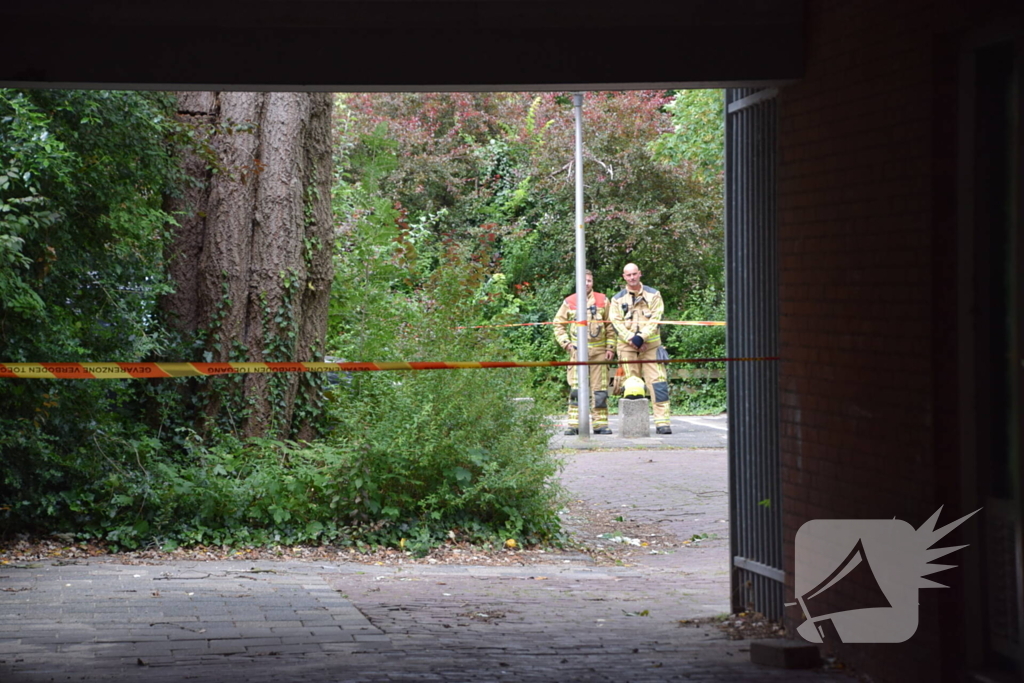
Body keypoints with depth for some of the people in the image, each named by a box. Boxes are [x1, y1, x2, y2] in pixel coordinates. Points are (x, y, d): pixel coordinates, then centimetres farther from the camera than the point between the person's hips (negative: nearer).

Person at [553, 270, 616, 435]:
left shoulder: (603, 301, 9)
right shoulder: (569, 302, 7)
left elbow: (611, 326, 10)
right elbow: (558, 324, 12)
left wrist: (610, 347, 2)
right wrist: (566, 343, -1)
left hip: (599, 351, 1)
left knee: (600, 388, 2)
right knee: (576, 389, -5)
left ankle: (600, 423, 6)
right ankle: (574, 424, -4)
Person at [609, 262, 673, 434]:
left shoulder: (653, 295, 9)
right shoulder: (618, 299, 12)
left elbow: (655, 318, -1)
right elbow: (616, 323, 1)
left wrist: (641, 337, -15)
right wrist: (632, 340, -13)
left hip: (651, 345, -1)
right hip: (627, 348, 1)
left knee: (658, 383, -9)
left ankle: (662, 422, -11)